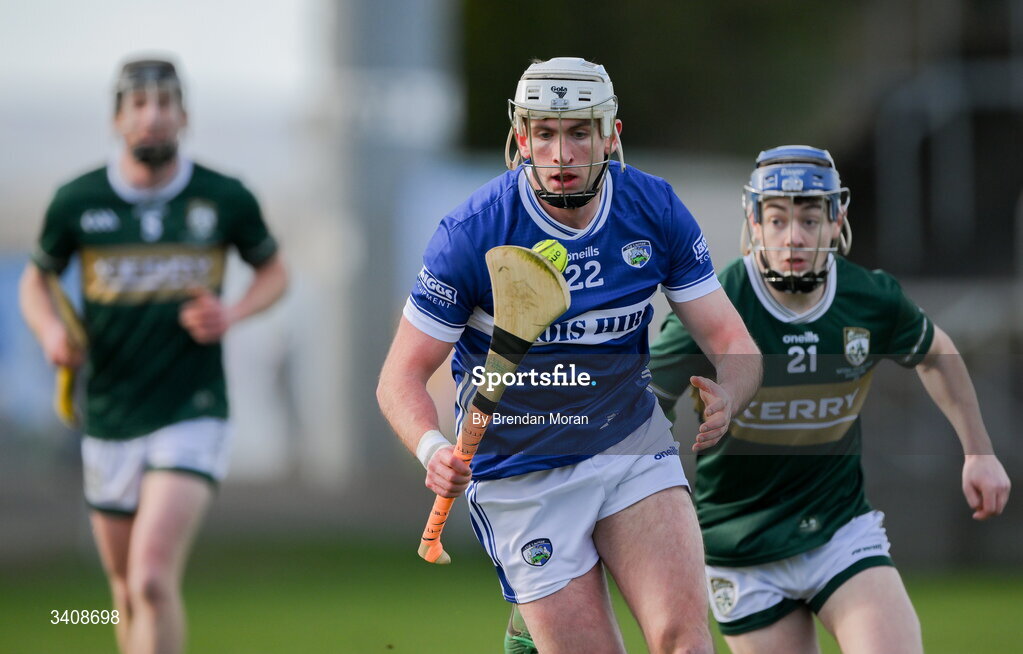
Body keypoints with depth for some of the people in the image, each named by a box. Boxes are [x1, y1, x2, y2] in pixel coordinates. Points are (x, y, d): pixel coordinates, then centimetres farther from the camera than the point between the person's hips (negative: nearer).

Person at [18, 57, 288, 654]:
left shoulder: (226, 199, -3)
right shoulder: (77, 202, -1)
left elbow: (274, 272, 13)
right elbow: (35, 280, 15)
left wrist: (232, 314, -7)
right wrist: (51, 331, -7)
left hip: (192, 419, -3)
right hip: (109, 422, 3)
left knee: (153, 579, -20)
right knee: (127, 590, 12)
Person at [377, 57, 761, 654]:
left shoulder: (655, 211, -7)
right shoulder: (471, 235, -16)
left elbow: (734, 344, -3)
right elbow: (403, 378, -12)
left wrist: (724, 401, -27)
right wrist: (433, 449, -33)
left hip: (632, 446, 2)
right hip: (521, 479, -2)